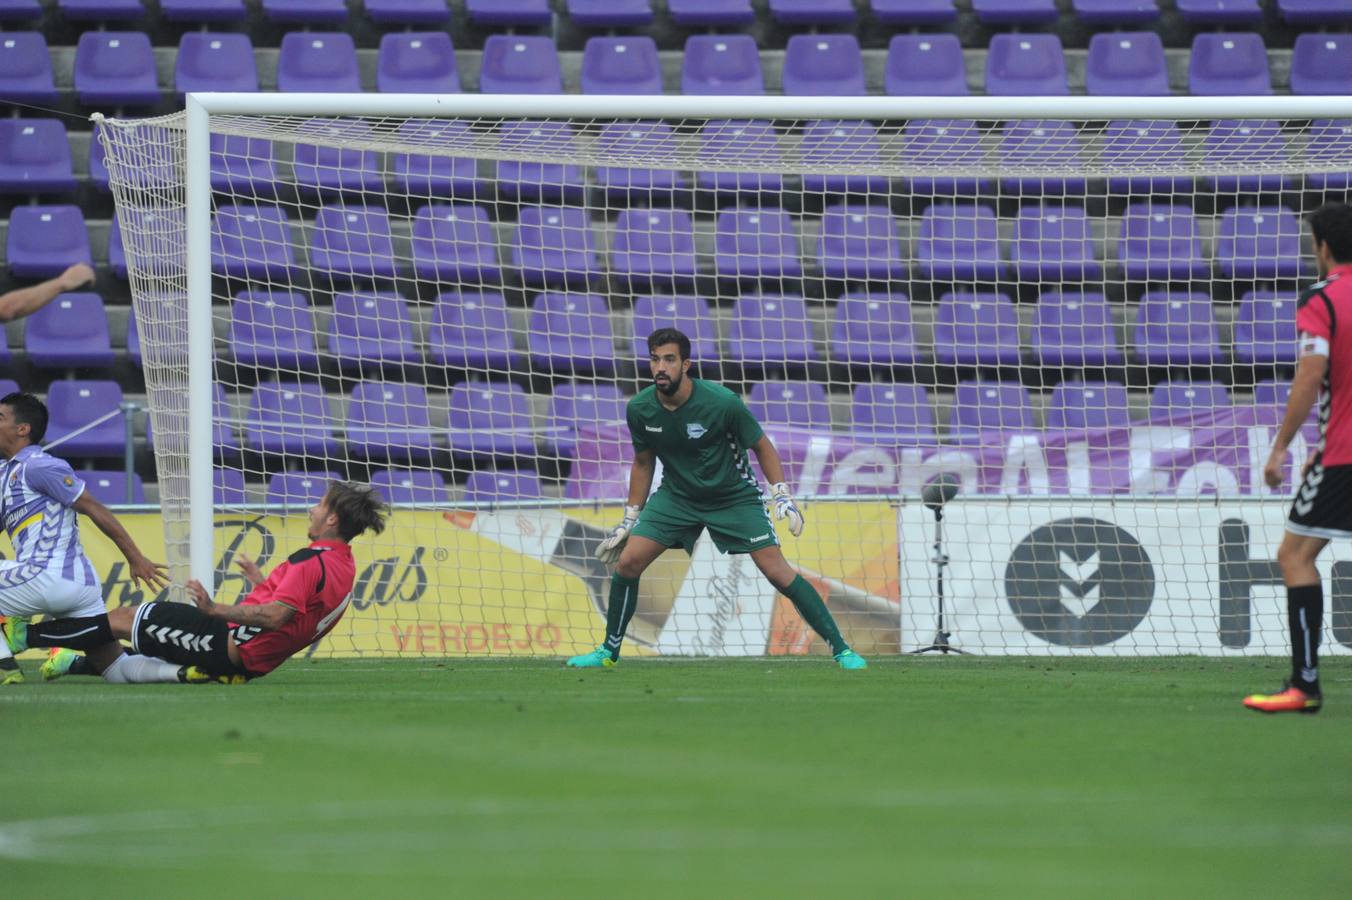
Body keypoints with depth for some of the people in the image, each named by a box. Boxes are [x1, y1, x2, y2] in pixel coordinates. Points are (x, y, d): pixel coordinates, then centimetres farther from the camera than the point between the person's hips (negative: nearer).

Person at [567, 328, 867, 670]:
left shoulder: (722, 402, -24)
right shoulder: (639, 409, -12)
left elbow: (762, 447, -9)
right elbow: (643, 462, 6)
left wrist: (782, 495, -19)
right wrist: (629, 520, 8)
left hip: (734, 496, -3)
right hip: (676, 494, 3)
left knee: (778, 571, -14)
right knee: (628, 562, -10)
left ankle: (841, 650, -6)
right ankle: (609, 651, 10)